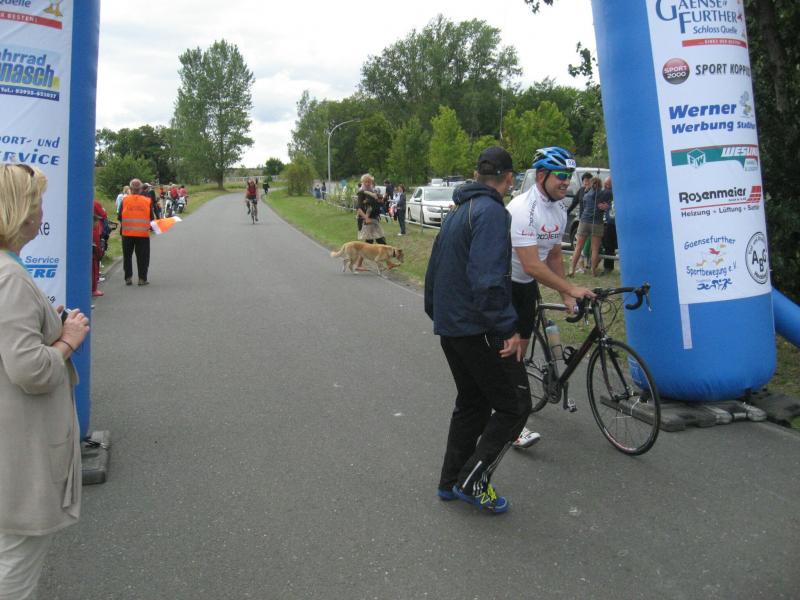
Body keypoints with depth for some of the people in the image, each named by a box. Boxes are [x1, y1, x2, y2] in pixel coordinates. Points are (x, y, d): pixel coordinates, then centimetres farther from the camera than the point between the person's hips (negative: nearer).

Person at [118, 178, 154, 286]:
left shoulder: (125, 200, -1)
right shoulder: (147, 201, -1)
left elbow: (120, 217, 0)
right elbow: (151, 218, 1)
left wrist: (121, 228, 16)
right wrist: (149, 225, 18)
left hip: (127, 233, 1)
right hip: (143, 233, 0)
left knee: (127, 256, 12)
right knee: (142, 257, 6)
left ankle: (128, 278, 11)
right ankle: (142, 279, 6)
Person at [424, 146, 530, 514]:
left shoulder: (457, 211, 16)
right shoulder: (492, 212, -15)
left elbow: (434, 269, 22)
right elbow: (488, 279, -26)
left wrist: (435, 312, 30)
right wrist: (507, 329, -23)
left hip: (449, 327, 10)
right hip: (478, 329, -10)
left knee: (472, 403, 20)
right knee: (514, 406, 2)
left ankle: (451, 482, 27)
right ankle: (473, 481, 3)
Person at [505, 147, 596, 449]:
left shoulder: (559, 210, 1)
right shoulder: (522, 209, -27)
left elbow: (554, 256, 11)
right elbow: (532, 266, -31)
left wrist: (565, 295, 6)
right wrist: (572, 288, -29)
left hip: (527, 285, 8)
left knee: (521, 345, 14)